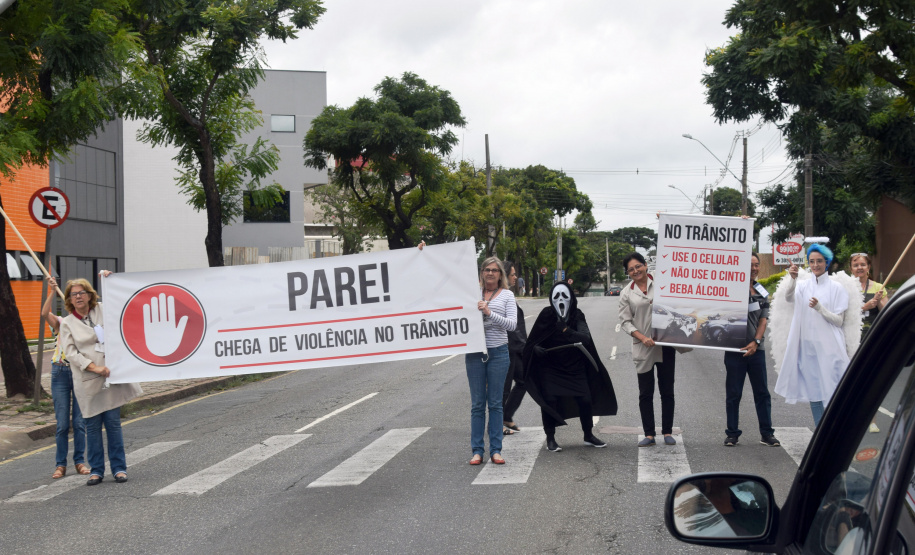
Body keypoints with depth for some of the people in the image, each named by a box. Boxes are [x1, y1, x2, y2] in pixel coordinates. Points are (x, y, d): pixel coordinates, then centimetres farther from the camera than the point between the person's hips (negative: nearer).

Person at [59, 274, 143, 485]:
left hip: (110, 376, 1)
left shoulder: (102, 311, 9)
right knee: (92, 425, 3)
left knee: (113, 423, 2)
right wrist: (95, 367, -14)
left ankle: (119, 468, 9)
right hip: (87, 381, -1)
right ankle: (96, 470, 13)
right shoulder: (67, 323, 5)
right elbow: (70, 352, -4)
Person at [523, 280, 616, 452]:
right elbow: (533, 341, 1)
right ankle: (550, 439, 6)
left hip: (574, 366, 2)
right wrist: (537, 349, -20)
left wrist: (566, 330, -29)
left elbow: (586, 337, -17)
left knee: (585, 400, 1)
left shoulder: (577, 315, -3)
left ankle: (588, 436, 20)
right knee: (549, 400, -9)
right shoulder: (546, 315, -6)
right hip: (550, 366, -2)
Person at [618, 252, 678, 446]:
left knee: (667, 391, 6)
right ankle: (649, 434, 10)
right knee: (645, 393, 3)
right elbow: (625, 321, 1)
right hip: (643, 348, 0)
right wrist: (643, 338, -13)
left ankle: (667, 432, 15)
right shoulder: (627, 293, 5)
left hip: (666, 345, 0)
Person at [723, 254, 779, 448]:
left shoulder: (762, 293, 10)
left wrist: (756, 342, -8)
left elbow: (763, 319, 5)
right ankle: (732, 433, 12)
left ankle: (766, 433, 15)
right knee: (733, 393, 3)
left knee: (762, 392, 7)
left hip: (756, 349, 4)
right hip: (734, 349, -4)